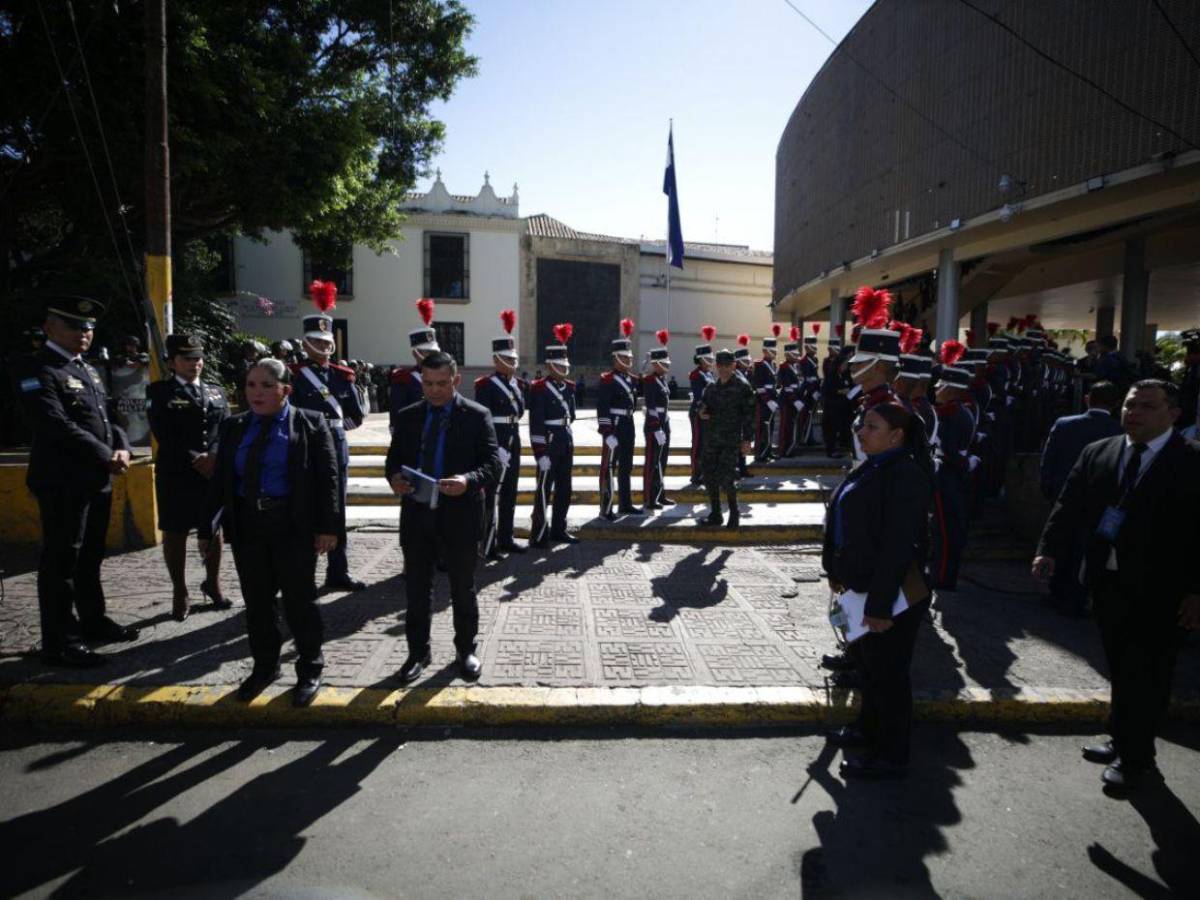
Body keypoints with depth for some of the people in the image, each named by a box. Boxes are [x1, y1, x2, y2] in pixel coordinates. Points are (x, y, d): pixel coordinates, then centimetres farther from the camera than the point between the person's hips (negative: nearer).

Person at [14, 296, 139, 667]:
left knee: (90, 556, 19)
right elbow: (58, 426, -21)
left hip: (97, 480, 8)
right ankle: (59, 643, 10)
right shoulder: (36, 370, -11)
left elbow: (106, 418, 16)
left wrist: (122, 448, -4)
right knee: (61, 561, 0)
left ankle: (93, 621, 33)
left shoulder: (89, 371, 16)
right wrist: (106, 457, -18)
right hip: (63, 482, -8)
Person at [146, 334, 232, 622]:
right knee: (175, 533, 5)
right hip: (176, 474, -3)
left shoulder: (216, 392, 12)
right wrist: (195, 460, -18)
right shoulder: (160, 392, -1)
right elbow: (164, 435, -11)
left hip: (215, 471, 4)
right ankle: (180, 592, 18)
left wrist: (213, 457, -14)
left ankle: (212, 584, 30)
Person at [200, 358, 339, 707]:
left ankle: (310, 670, 21)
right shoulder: (233, 427, 9)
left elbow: (328, 477, -7)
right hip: (246, 525, 4)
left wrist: (327, 526, -12)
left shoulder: (310, 424, -4)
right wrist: (207, 527, 5)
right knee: (256, 600, 13)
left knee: (299, 600, 5)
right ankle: (264, 666, 30)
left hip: (293, 525, -4)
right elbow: (219, 480, 10)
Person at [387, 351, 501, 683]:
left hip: (459, 515, -3)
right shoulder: (407, 417, 7)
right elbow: (393, 459, 10)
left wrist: (469, 480, -29)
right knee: (416, 589, 11)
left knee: (463, 589, 11)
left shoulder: (477, 416, -4)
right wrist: (394, 477, -13)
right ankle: (418, 652, 27)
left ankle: (466, 650, 29)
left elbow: (493, 464, -9)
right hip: (417, 514, 3)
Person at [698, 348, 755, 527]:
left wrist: (747, 439, -10)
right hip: (711, 440, 6)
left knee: (726, 479, -10)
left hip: (731, 441, -5)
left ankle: (734, 513, 11)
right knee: (710, 477, 7)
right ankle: (715, 514, 21)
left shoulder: (742, 388, -4)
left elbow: (749, 415, -5)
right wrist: (701, 413, -4)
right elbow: (703, 406, 20)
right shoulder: (711, 388, 10)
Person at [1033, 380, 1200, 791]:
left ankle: (1137, 760, 22)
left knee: (1146, 676, 6)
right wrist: (1049, 552, -10)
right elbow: (1069, 508, 3)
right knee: (1120, 669, 19)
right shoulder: (1097, 453, 5)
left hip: (1158, 590, -5)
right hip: (1108, 581, 5)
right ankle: (1122, 741, 36)